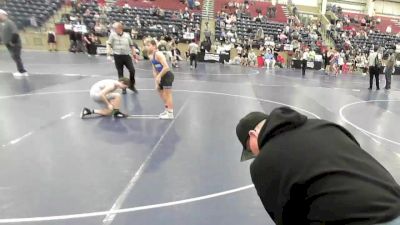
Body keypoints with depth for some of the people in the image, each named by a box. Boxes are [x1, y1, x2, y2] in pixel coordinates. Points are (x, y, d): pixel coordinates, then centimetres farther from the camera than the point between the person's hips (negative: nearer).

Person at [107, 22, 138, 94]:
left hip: (127, 55, 1)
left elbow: (131, 45, 14)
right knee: (120, 72, 5)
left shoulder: (127, 35, 4)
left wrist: (134, 54, 13)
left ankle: (131, 85, 17)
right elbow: (109, 45, 4)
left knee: (132, 70, -6)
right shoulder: (113, 35, -2)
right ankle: (123, 87, 19)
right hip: (117, 56, -1)